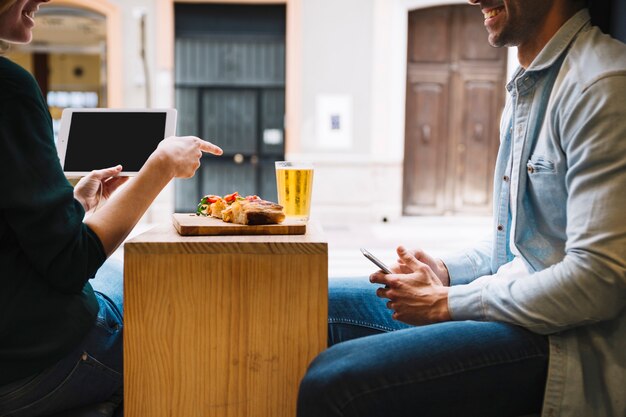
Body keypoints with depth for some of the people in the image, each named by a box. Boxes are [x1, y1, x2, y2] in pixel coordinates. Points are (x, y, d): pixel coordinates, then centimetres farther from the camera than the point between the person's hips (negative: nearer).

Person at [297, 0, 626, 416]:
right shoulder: (528, 86, 15)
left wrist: (447, 302, -15)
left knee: (332, 382, -26)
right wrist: (445, 272, 4)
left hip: (558, 343, -9)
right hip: (509, 300, 10)